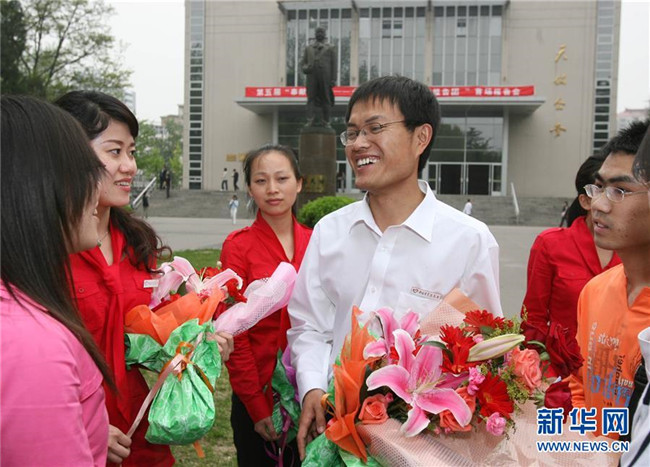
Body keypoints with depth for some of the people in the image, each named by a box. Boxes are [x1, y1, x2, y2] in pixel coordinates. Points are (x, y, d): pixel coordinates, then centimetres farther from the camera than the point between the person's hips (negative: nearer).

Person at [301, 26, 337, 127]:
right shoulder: (308, 48, 21)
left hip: (325, 78, -1)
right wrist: (305, 68, -7)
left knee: (325, 100, 0)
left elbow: (334, 64, 7)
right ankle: (310, 121, -10)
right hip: (312, 77, 1)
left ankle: (325, 122, 4)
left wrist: (333, 79, -3)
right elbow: (303, 62, 18)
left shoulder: (330, 48, 15)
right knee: (311, 98, -6)